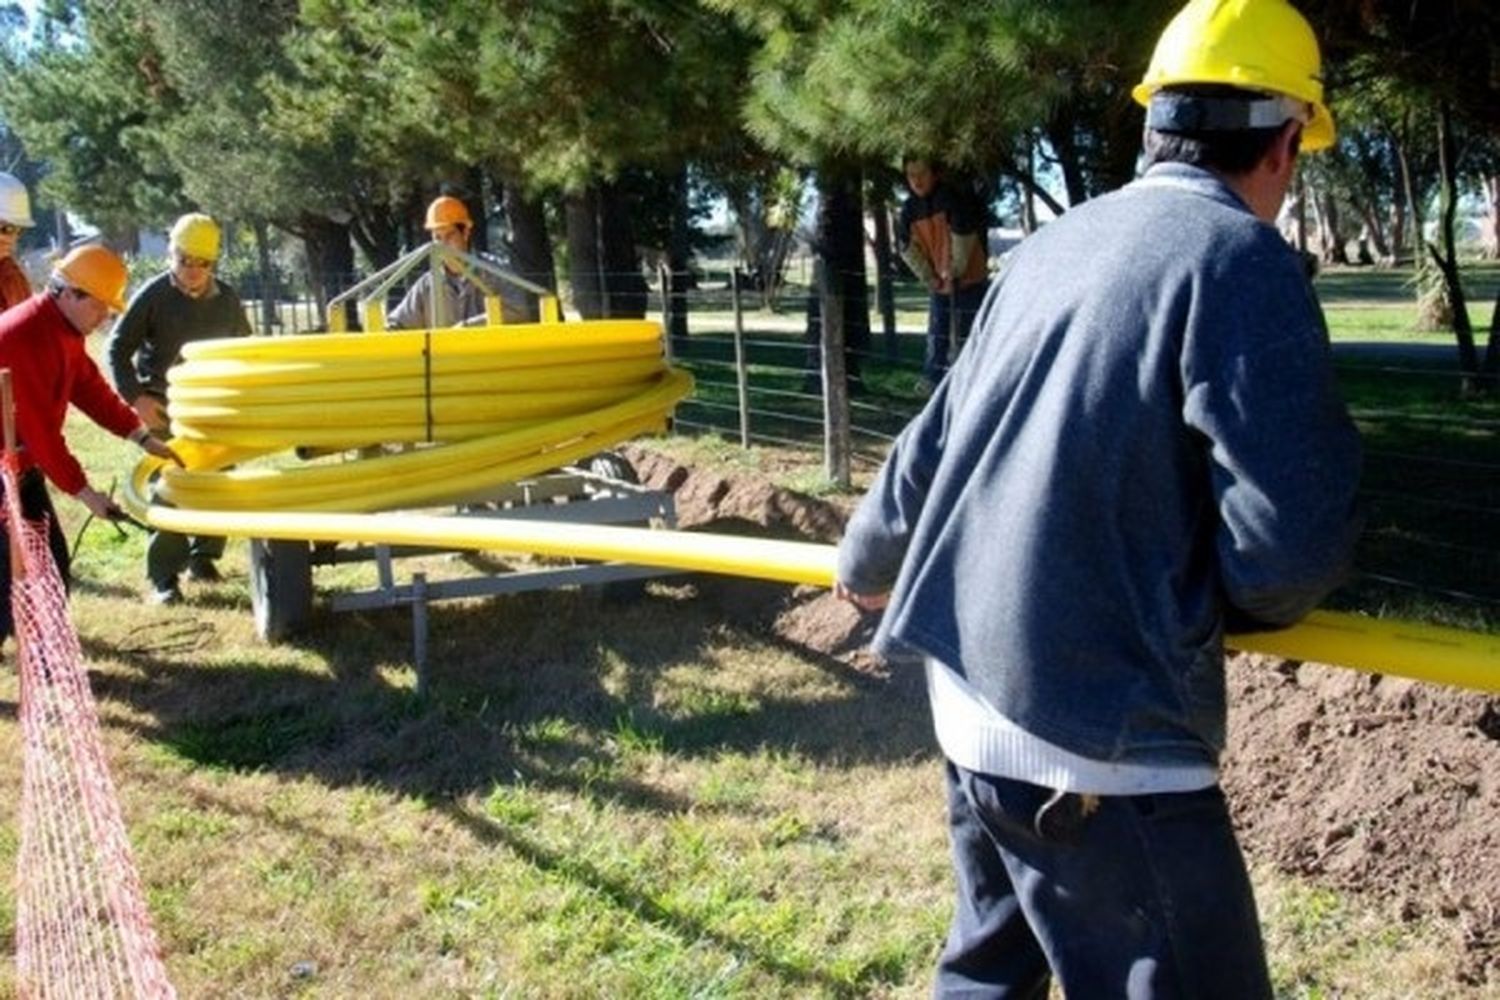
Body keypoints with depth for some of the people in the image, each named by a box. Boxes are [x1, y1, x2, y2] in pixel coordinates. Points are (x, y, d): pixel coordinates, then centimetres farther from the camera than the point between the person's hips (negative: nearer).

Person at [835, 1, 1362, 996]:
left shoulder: (1055, 245, 11)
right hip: (1101, 730, -8)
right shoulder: (1241, 258, -12)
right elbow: (1295, 533, -19)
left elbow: (936, 440, 22)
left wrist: (868, 563, 39)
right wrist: (1241, 600, 4)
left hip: (975, 689, 9)